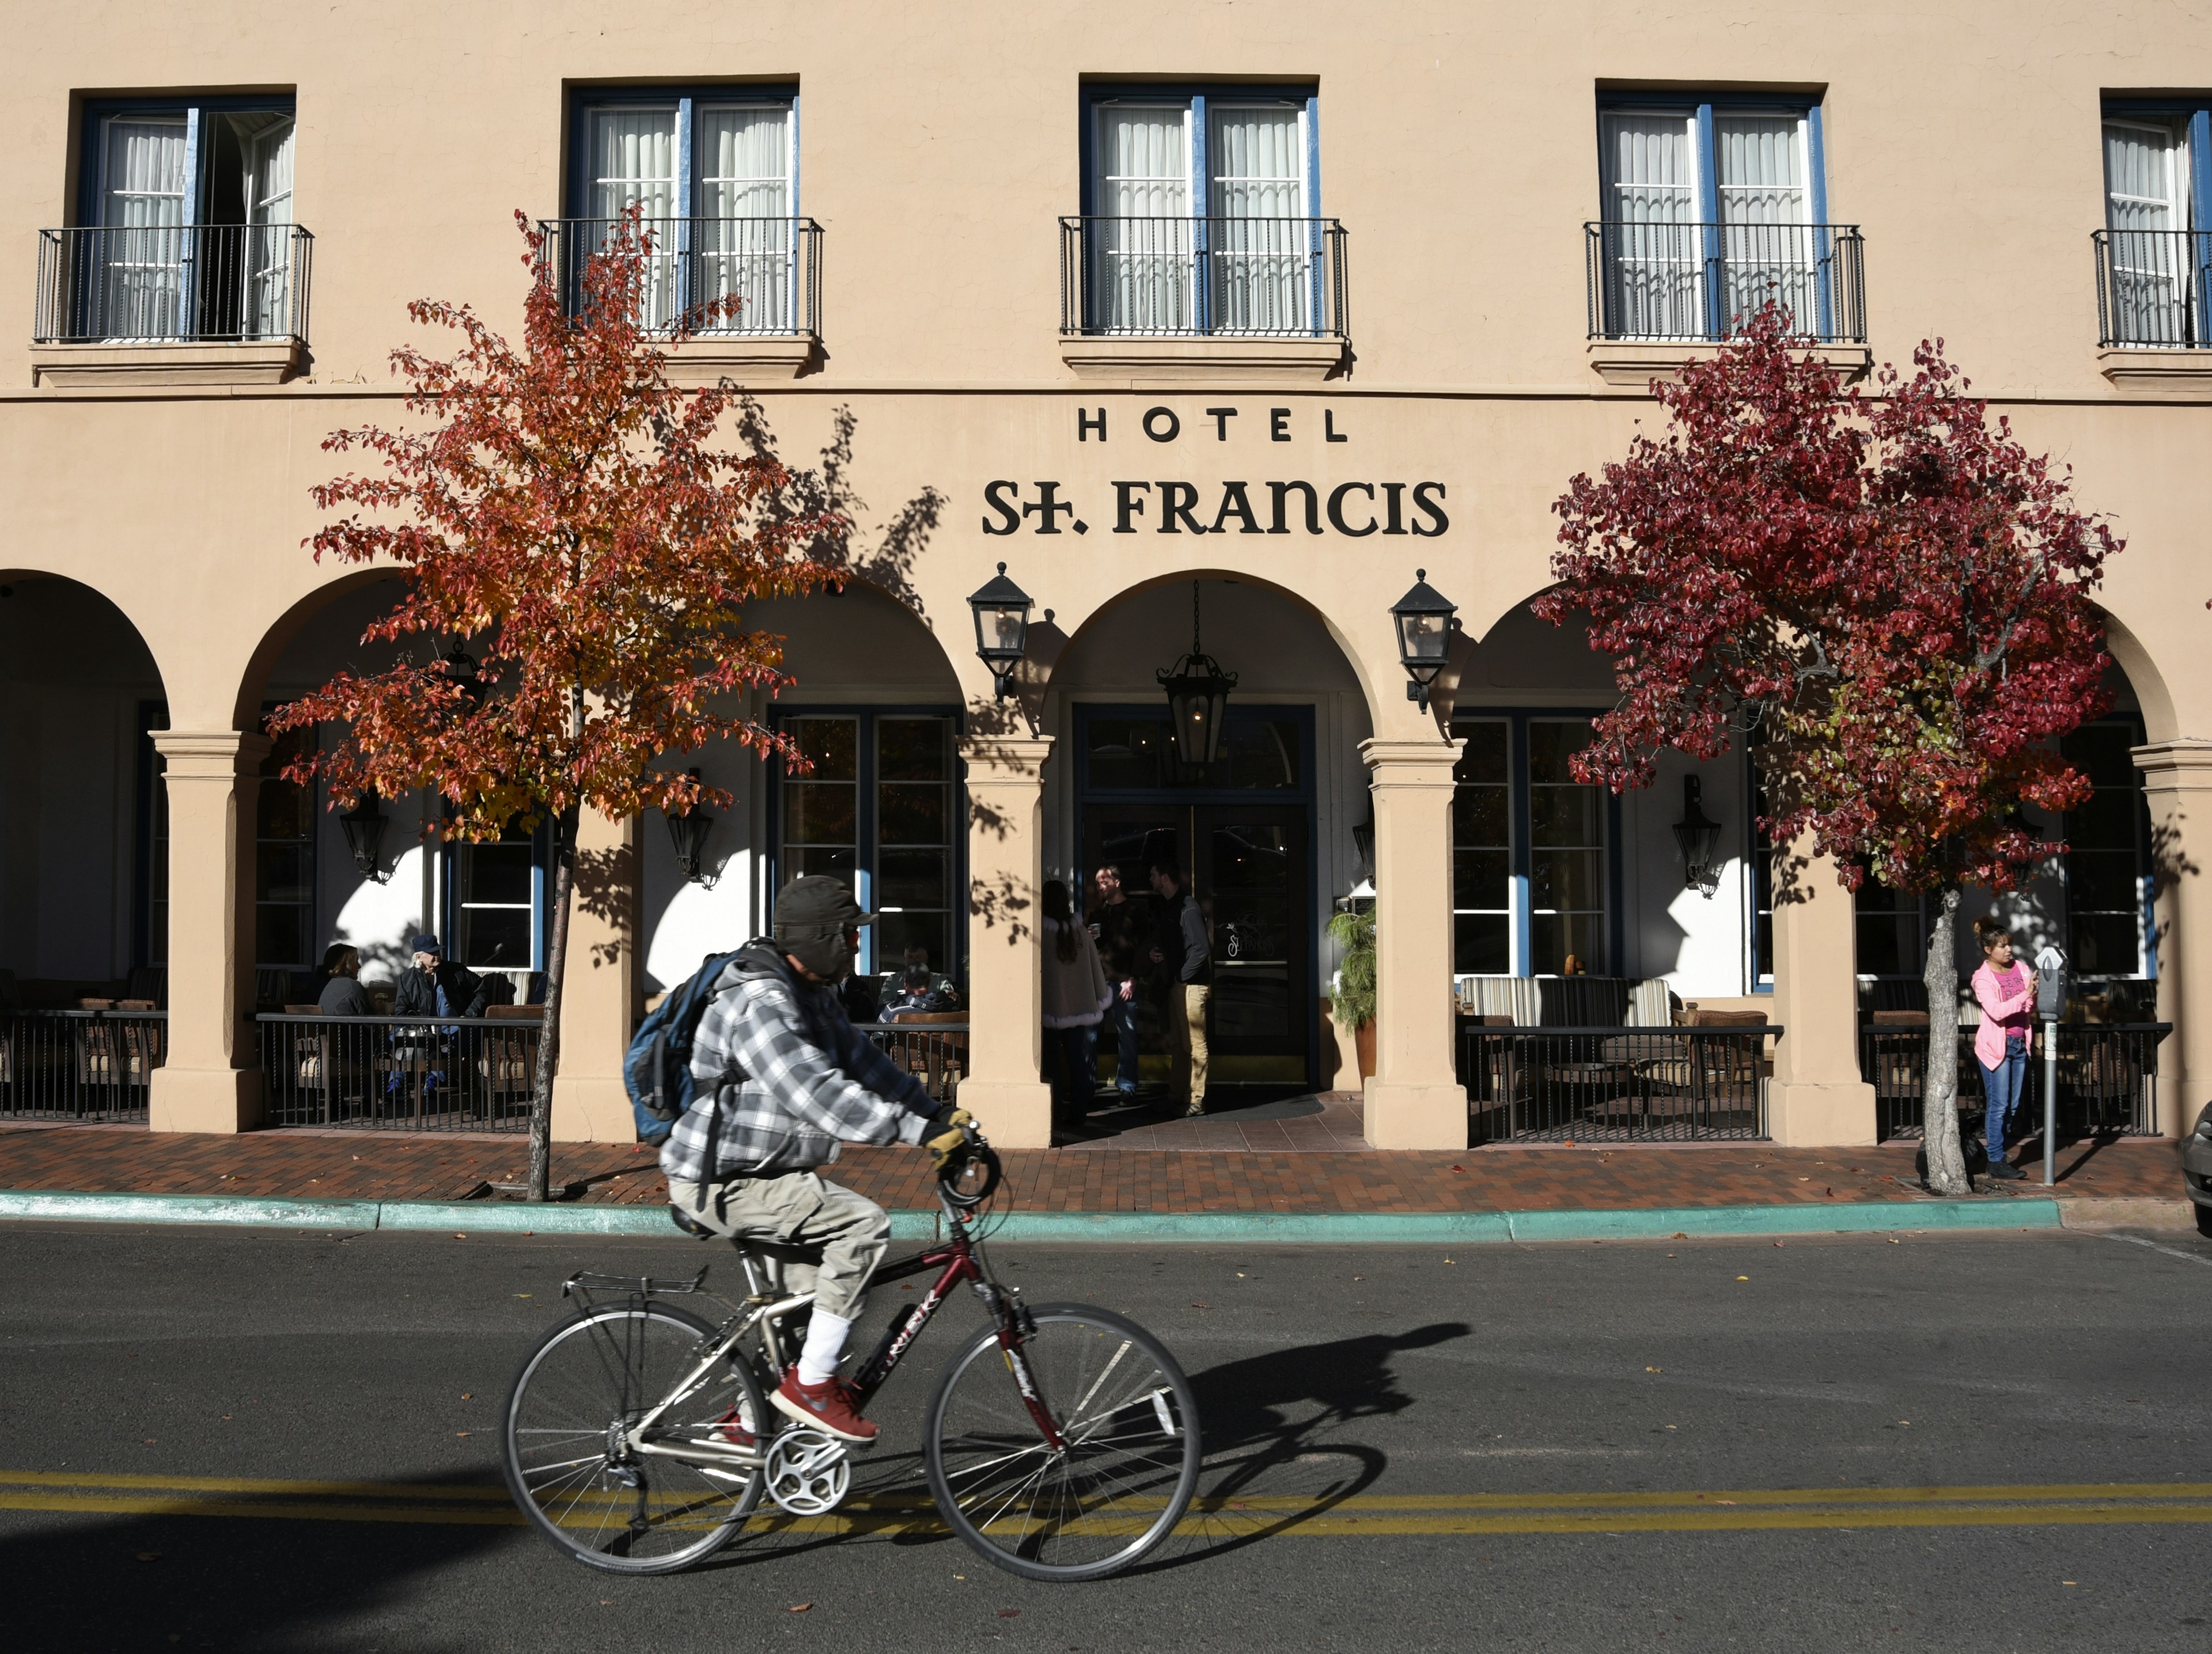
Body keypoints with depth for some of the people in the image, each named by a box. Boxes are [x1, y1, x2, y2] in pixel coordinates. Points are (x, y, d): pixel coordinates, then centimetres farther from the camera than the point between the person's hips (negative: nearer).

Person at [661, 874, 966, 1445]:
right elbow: (820, 1094, -35)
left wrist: (936, 1112, 3)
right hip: (720, 1184, -11)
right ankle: (812, 1384, -11)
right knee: (864, 1223, -22)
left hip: (761, 1170, 11)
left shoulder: (813, 995, 9)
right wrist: (919, 1131, -38)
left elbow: (862, 1062, 12)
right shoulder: (760, 1006, -25)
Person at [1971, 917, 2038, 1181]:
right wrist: (2026, 994, -27)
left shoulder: (2021, 970, 8)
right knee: (1999, 1105, -5)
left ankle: (1997, 1153, 20)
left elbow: (2029, 1009, 11)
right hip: (1996, 1045, -6)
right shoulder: (1983, 978, -8)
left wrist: (2037, 995, -9)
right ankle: (1996, 1162, 0)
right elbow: (1997, 1011, -21)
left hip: (2019, 1044, 6)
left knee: (2012, 1105, 10)